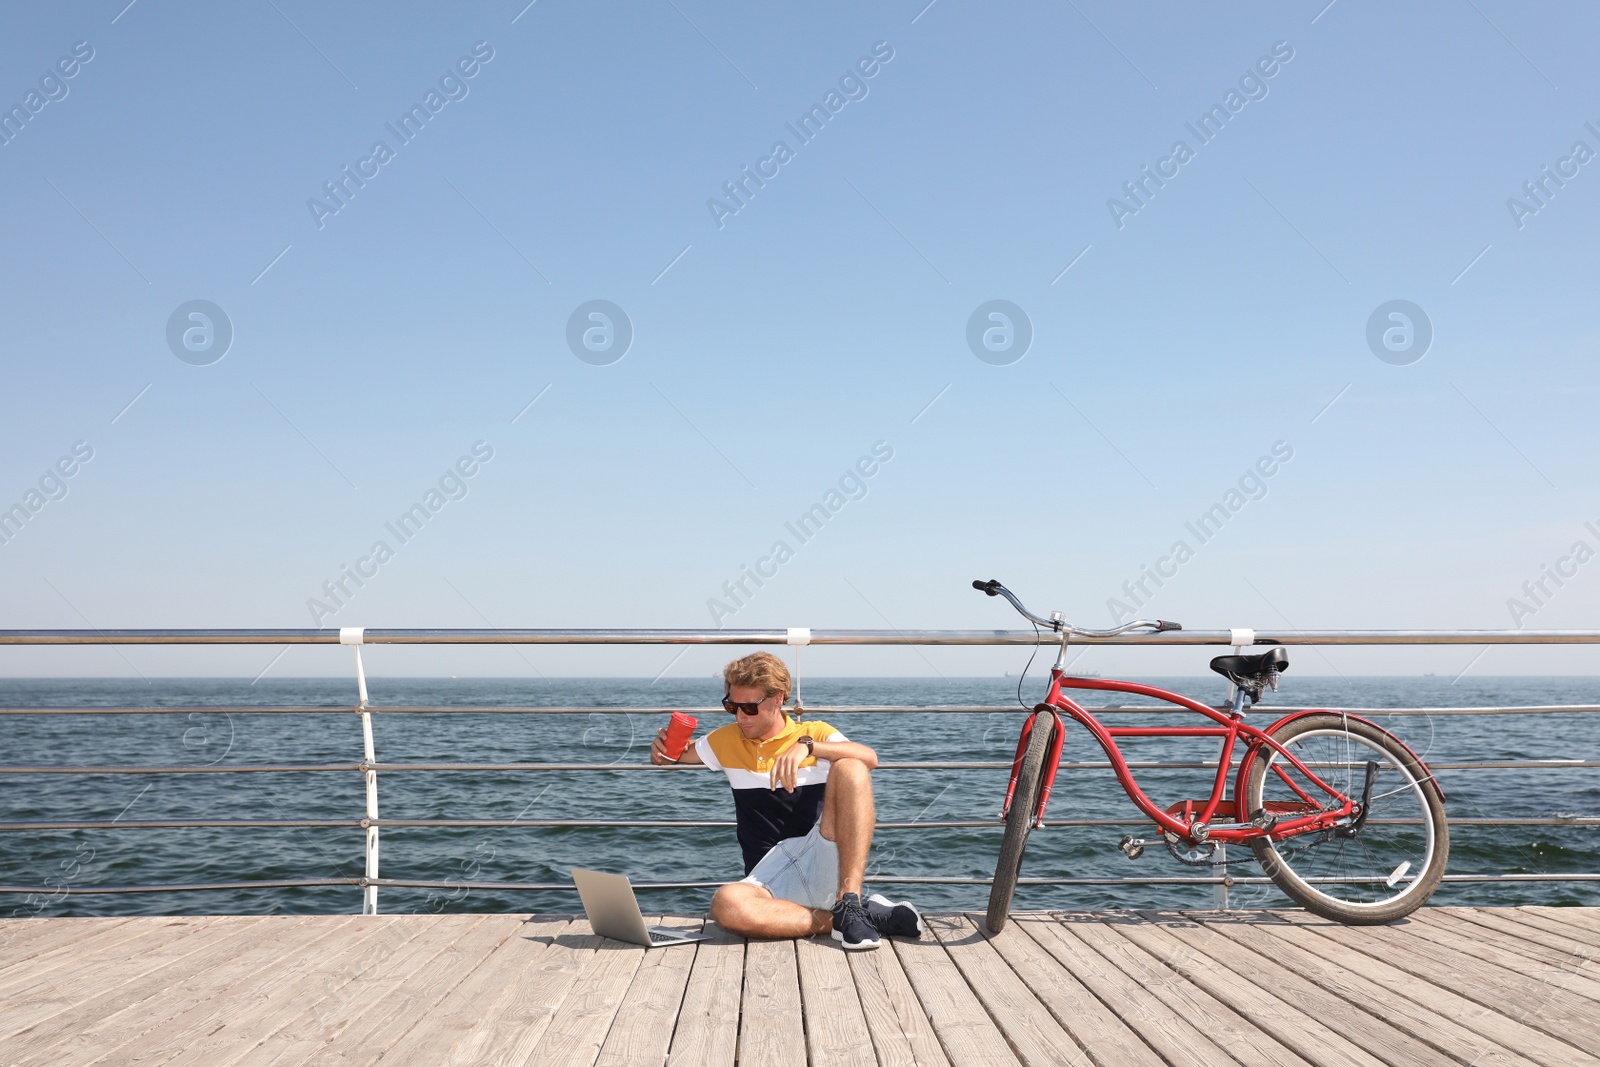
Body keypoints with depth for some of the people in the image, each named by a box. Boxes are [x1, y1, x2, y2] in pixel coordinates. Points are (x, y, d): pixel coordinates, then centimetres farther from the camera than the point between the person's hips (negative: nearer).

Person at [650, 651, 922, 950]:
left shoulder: (814, 733, 7)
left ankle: (849, 903, -28)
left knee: (850, 769, -24)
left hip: (826, 865, -1)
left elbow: (869, 758, -11)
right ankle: (852, 918, -22)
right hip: (771, 877, 1)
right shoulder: (726, 740, 16)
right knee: (726, 906, -35)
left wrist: (807, 746, -24)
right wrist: (660, 751, 5)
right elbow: (676, 754, 29)